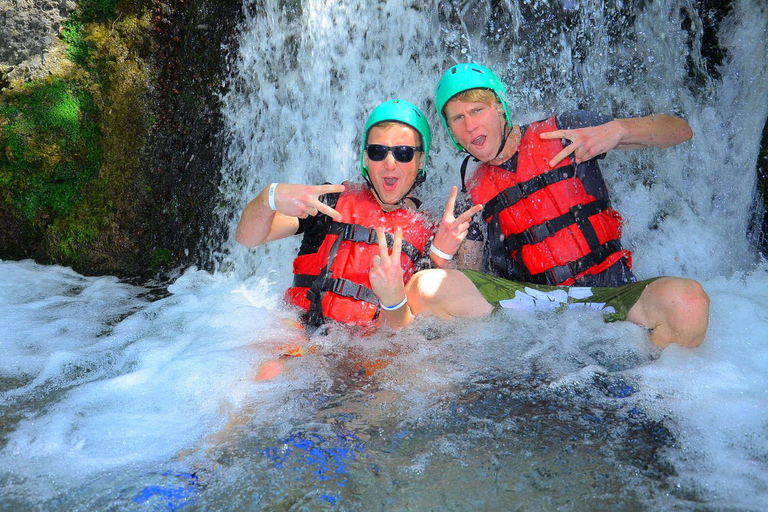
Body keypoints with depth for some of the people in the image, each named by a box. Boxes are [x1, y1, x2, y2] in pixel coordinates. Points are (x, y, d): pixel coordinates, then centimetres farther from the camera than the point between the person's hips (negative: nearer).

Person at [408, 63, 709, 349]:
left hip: (609, 295, -1)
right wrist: (442, 255, -9)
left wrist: (618, 129, -14)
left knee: (688, 302, -34)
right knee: (426, 288, -21)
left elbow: (681, 131, 5)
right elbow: (468, 280, 12)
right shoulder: (473, 194, 12)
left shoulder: (564, 131, 4)